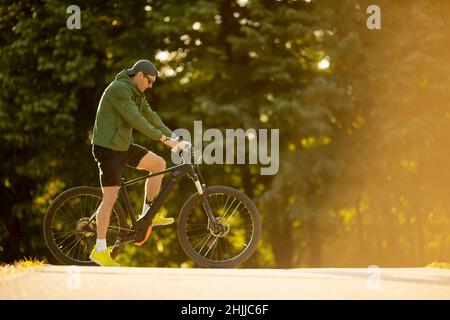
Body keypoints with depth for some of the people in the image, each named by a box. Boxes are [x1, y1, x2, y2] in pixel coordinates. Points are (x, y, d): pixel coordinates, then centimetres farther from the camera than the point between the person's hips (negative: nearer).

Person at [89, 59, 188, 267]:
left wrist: (173, 137, 3)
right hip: (108, 148, -9)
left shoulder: (136, 93, 11)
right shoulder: (119, 90, -20)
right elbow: (136, 120, -25)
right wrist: (163, 138, -24)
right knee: (110, 197, -9)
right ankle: (99, 251, -4)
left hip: (123, 146, 9)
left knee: (159, 164, 7)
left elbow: (150, 116, 12)